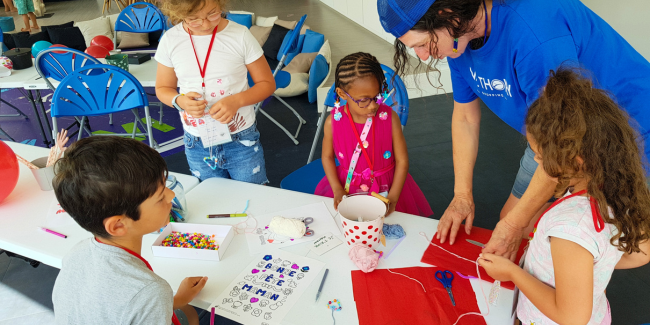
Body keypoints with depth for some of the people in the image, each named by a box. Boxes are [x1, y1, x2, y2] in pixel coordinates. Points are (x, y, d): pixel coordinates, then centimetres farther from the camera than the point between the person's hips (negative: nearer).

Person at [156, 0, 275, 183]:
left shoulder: (240, 35, -14)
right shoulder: (170, 41, -6)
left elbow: (267, 84, -5)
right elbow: (163, 89, 7)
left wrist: (237, 100, -22)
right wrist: (180, 101, -16)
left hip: (242, 140, -2)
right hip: (196, 146, 2)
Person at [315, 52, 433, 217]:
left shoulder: (390, 118, -11)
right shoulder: (333, 122, -9)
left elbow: (402, 161, -6)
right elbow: (327, 156, 4)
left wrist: (393, 198, -13)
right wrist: (337, 191, -7)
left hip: (386, 188, -1)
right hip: (347, 187, 1)